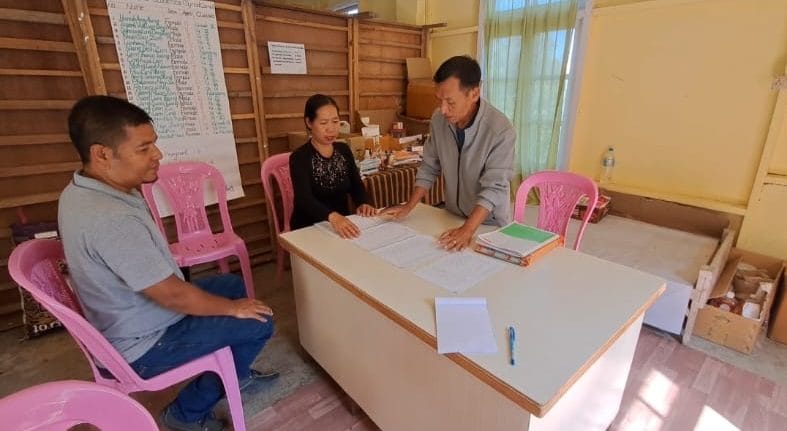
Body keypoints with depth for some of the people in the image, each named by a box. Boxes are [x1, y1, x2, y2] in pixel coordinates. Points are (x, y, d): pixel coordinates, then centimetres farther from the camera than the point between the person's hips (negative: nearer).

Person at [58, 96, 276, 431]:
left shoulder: (80, 190, -4)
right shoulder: (111, 219, -36)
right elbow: (172, 295, -30)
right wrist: (234, 308, -17)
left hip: (131, 317, 10)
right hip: (144, 343, -9)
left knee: (234, 284, 18)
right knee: (258, 324, -9)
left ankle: (236, 370, 34)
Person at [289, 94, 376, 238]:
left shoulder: (344, 150, 6)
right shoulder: (299, 157, -12)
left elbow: (356, 185, 2)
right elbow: (304, 199, -27)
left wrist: (363, 203, -21)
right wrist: (332, 216, -45)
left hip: (343, 223, 5)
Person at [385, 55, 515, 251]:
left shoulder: (501, 130, -24)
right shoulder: (439, 119, -9)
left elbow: (494, 187, -25)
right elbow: (429, 168, -1)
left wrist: (467, 229, -35)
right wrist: (409, 206, -6)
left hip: (489, 223, -3)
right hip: (452, 217, 4)